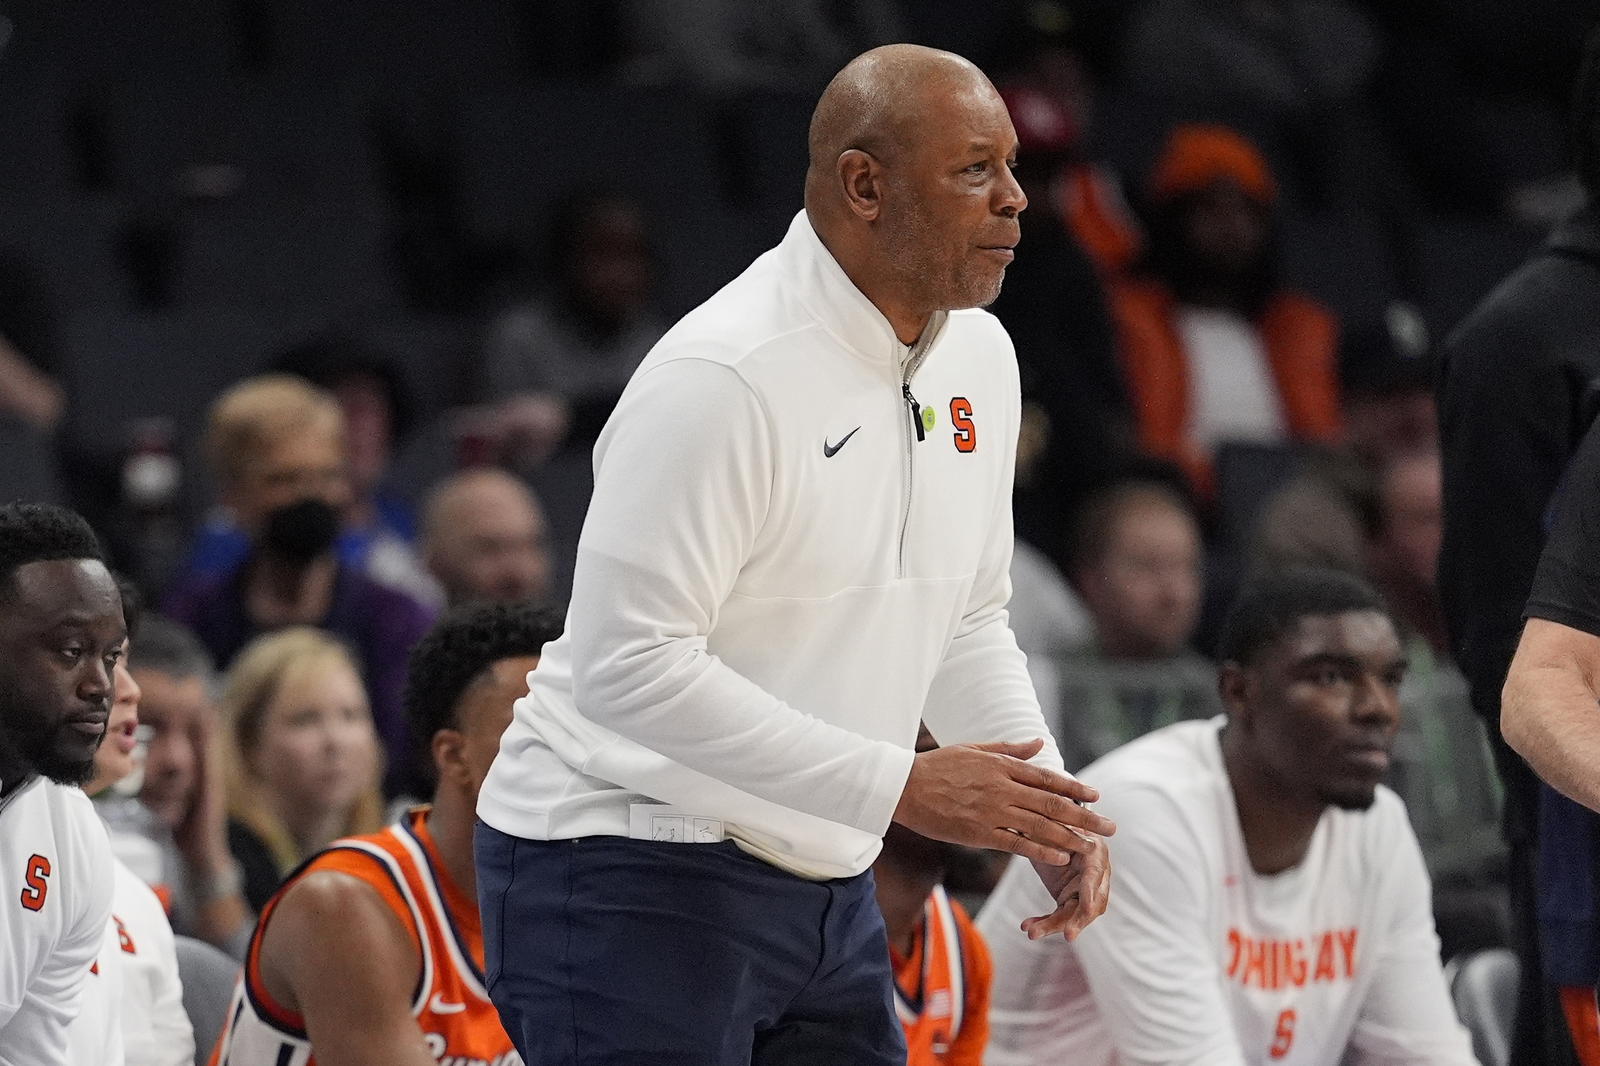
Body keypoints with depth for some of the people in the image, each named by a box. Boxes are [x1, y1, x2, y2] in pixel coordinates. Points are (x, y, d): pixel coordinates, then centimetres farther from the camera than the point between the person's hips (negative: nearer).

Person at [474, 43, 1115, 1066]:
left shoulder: (978, 357, 8)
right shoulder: (720, 381, -21)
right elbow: (630, 667, -26)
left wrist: (1045, 801, 3)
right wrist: (900, 787, -26)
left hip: (824, 885, 9)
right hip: (628, 872, -9)